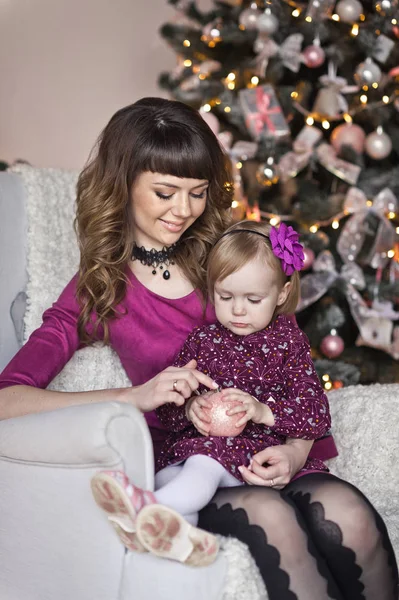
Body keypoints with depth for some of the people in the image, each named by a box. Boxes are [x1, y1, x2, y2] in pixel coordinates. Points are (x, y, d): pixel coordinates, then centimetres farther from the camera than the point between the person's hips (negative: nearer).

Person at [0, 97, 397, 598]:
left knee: (346, 512, -29)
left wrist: (298, 449, -7)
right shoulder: (98, 290, 6)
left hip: (267, 458, 3)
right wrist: (139, 395, -17)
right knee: (268, 515, -34)